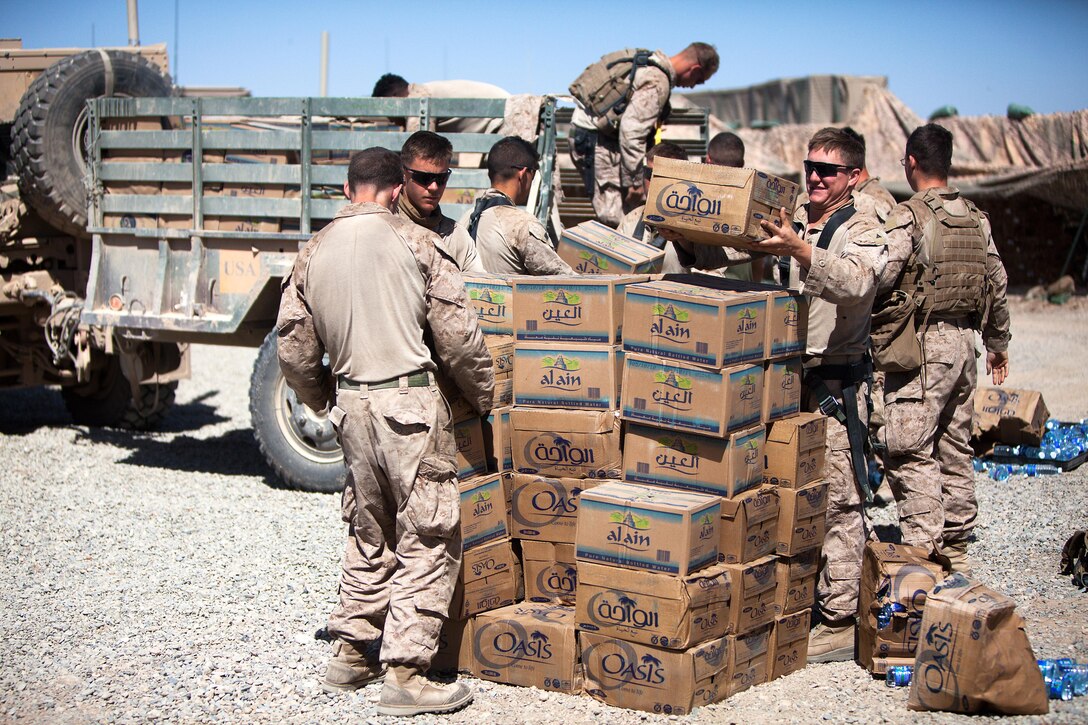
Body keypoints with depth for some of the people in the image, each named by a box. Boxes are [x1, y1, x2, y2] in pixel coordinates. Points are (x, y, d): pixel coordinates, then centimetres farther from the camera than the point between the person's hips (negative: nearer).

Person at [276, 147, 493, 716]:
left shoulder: (313, 252, 8)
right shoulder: (414, 242, -4)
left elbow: (293, 348, 11)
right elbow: (456, 333, -6)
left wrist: (326, 402, 26)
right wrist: (483, 395, 8)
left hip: (351, 403, 6)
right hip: (409, 402, -5)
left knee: (369, 532, 21)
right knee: (428, 539, 1)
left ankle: (351, 654, 25)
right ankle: (404, 673, -1)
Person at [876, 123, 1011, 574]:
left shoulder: (908, 216, -11)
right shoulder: (976, 219, 11)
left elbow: (876, 277, -21)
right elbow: (998, 284, 15)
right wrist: (998, 343, 27)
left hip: (922, 344, -7)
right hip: (963, 342, 8)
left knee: (909, 454, -5)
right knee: (955, 449, 14)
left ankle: (922, 554, -8)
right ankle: (956, 550, 22)